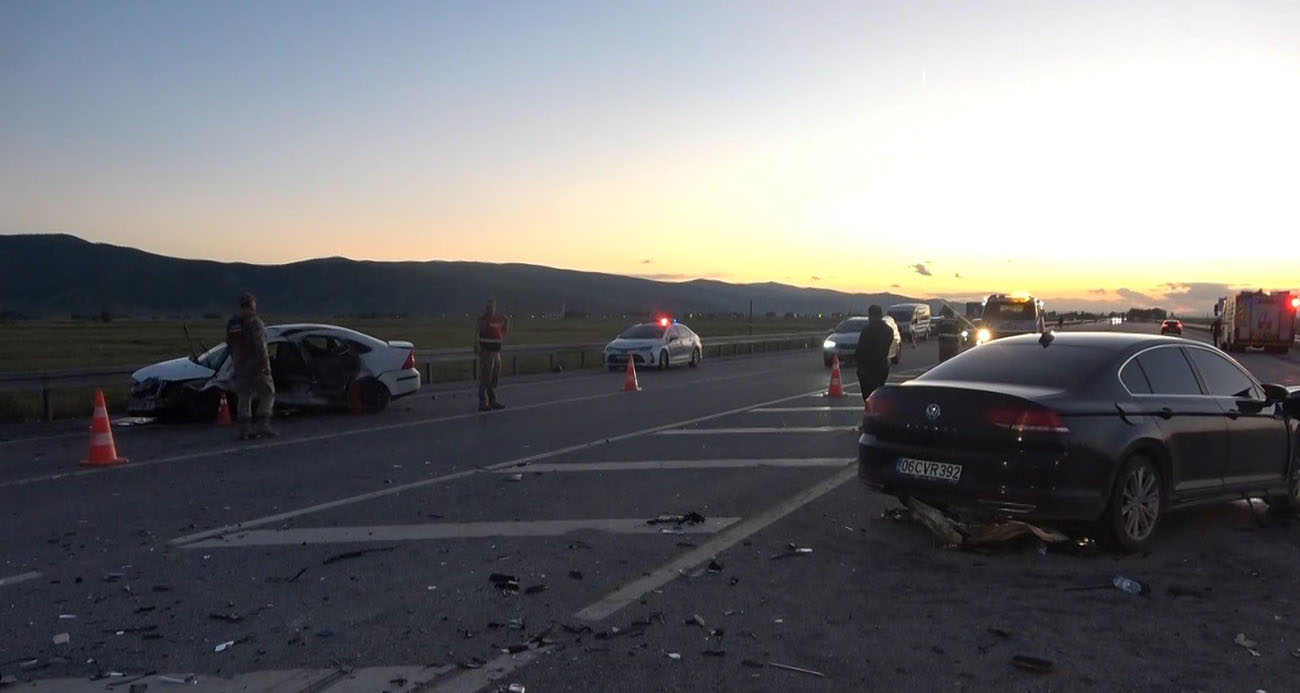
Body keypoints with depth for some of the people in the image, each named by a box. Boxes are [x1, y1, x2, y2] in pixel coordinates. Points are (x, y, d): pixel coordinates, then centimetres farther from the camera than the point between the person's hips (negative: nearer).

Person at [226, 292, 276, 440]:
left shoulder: (231, 323, 12)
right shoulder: (254, 321, -12)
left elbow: (230, 346, 16)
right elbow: (260, 346, -18)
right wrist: (266, 365, -17)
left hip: (240, 367, 7)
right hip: (256, 367, -7)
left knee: (244, 398, 9)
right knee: (268, 394, 2)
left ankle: (245, 429, 8)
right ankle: (263, 425, -6)